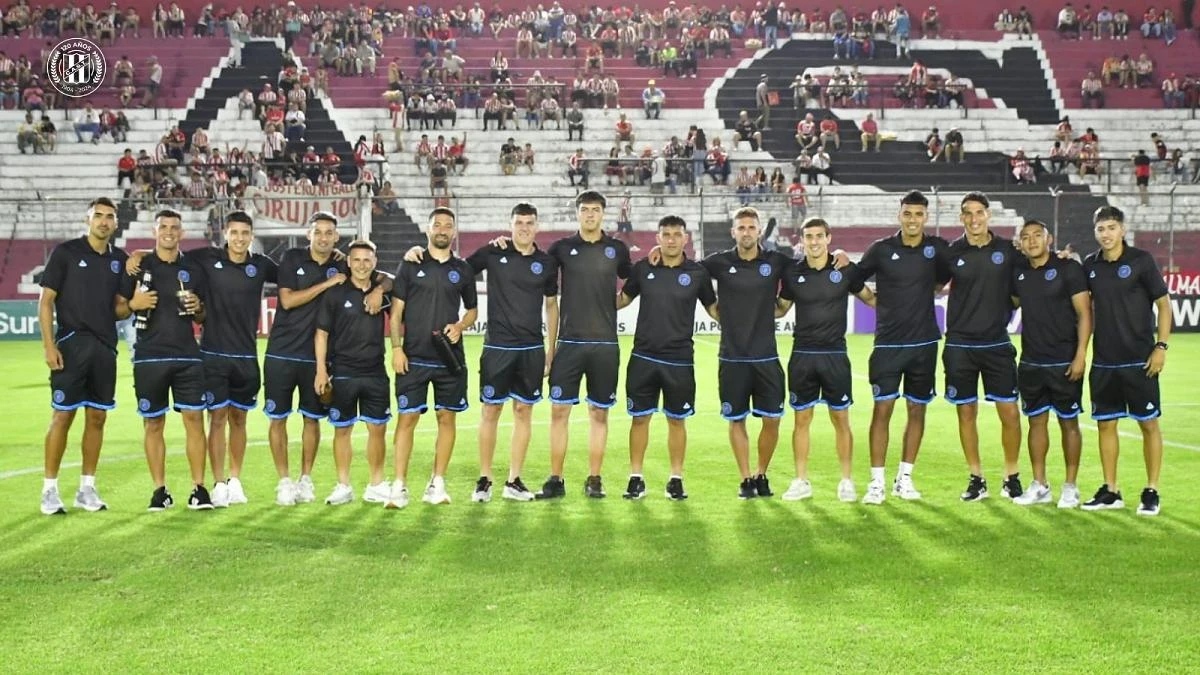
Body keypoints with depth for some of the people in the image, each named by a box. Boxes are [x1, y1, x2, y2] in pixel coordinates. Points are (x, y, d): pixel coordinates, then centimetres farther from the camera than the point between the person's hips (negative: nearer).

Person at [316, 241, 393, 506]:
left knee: (378, 429, 4)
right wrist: (321, 370, -8)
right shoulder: (334, 294, -2)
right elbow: (321, 333, -1)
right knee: (342, 429, 4)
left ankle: (376, 486, 15)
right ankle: (343, 486, 13)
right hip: (343, 372, -2)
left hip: (375, 373, 2)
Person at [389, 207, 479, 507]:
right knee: (407, 418, -4)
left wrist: (459, 326, -3)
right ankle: (399, 487, -1)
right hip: (413, 357, -2)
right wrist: (396, 348, -6)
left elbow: (472, 310, 18)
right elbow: (396, 310, 3)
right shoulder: (410, 266, 4)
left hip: (450, 358, 2)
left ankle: (437, 484, 13)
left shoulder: (462, 269, 9)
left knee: (447, 417, 4)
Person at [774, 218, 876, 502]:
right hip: (802, 355, 1)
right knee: (802, 419, 6)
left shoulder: (846, 270, -1)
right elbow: (780, 309, 14)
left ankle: (847, 481, 13)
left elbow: (869, 298, 13)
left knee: (841, 419, 3)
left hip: (835, 355, -1)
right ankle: (801, 481, 14)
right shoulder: (792, 272, 2)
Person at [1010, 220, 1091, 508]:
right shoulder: (1018, 273, 8)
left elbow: (1084, 313, -9)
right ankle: (1039, 486, 17)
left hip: (1064, 362, -5)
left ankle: (1070, 487, 12)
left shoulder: (1068, 268, -8)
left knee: (1068, 422, 4)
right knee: (1036, 421, 9)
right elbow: (1011, 304, 23)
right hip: (1030, 363, 5)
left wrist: (1081, 355, -16)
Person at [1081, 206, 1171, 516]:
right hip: (1103, 361, 4)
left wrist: (1161, 346, -10)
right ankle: (1110, 491, 17)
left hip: (1139, 360, -4)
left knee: (1149, 423, 1)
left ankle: (1151, 492, 9)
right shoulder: (1090, 266, 6)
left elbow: (1164, 304, -3)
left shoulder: (1141, 260, -5)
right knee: (1105, 424, 7)